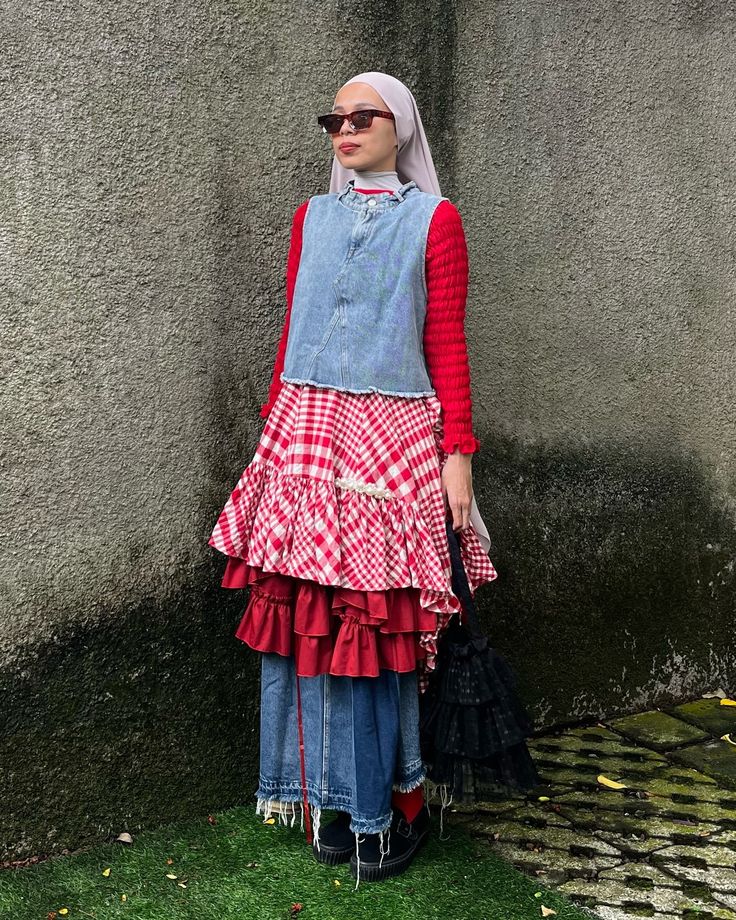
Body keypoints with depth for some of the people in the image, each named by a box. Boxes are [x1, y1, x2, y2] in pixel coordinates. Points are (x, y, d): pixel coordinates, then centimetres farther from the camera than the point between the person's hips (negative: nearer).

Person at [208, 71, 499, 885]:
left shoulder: (433, 219, 3)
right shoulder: (312, 217, 14)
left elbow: (447, 345, -1)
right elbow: (292, 332, 15)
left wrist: (458, 454, -7)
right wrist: (274, 429, 12)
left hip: (394, 439, -3)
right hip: (306, 434, 4)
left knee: (383, 620, -3)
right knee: (313, 616, 3)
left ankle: (400, 803, 13)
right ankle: (340, 798, 17)